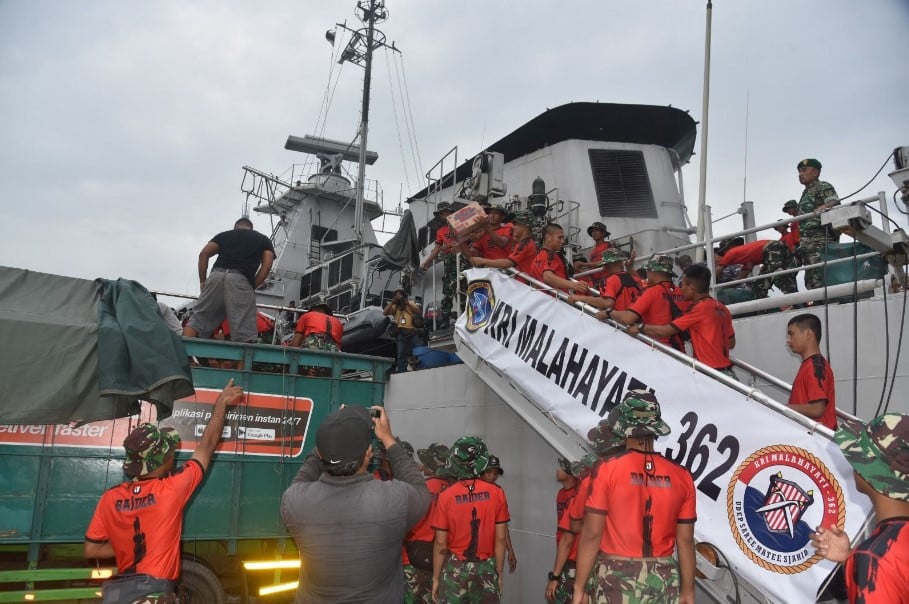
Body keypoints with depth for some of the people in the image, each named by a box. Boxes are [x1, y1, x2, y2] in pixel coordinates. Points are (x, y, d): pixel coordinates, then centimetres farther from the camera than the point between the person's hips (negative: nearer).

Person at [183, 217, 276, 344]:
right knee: (245, 333, -5)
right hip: (241, 279, -2)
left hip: (217, 275, 2)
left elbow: (203, 254, 14)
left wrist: (202, 281, 18)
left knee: (197, 319, 9)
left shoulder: (224, 234, 29)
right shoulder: (263, 239, 27)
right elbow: (266, 265, 9)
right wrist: (252, 286, 12)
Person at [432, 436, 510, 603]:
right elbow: (500, 538, -3)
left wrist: (436, 578, 4)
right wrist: (499, 573, 7)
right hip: (486, 568, 1)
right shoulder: (496, 493, -6)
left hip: (455, 568, -1)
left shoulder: (446, 496, -9)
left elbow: (440, 543, -6)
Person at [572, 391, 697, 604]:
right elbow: (685, 540, 4)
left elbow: (592, 534, -10)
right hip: (664, 581, 3)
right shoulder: (681, 477, 0)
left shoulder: (608, 471, -9)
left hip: (619, 579, -3)